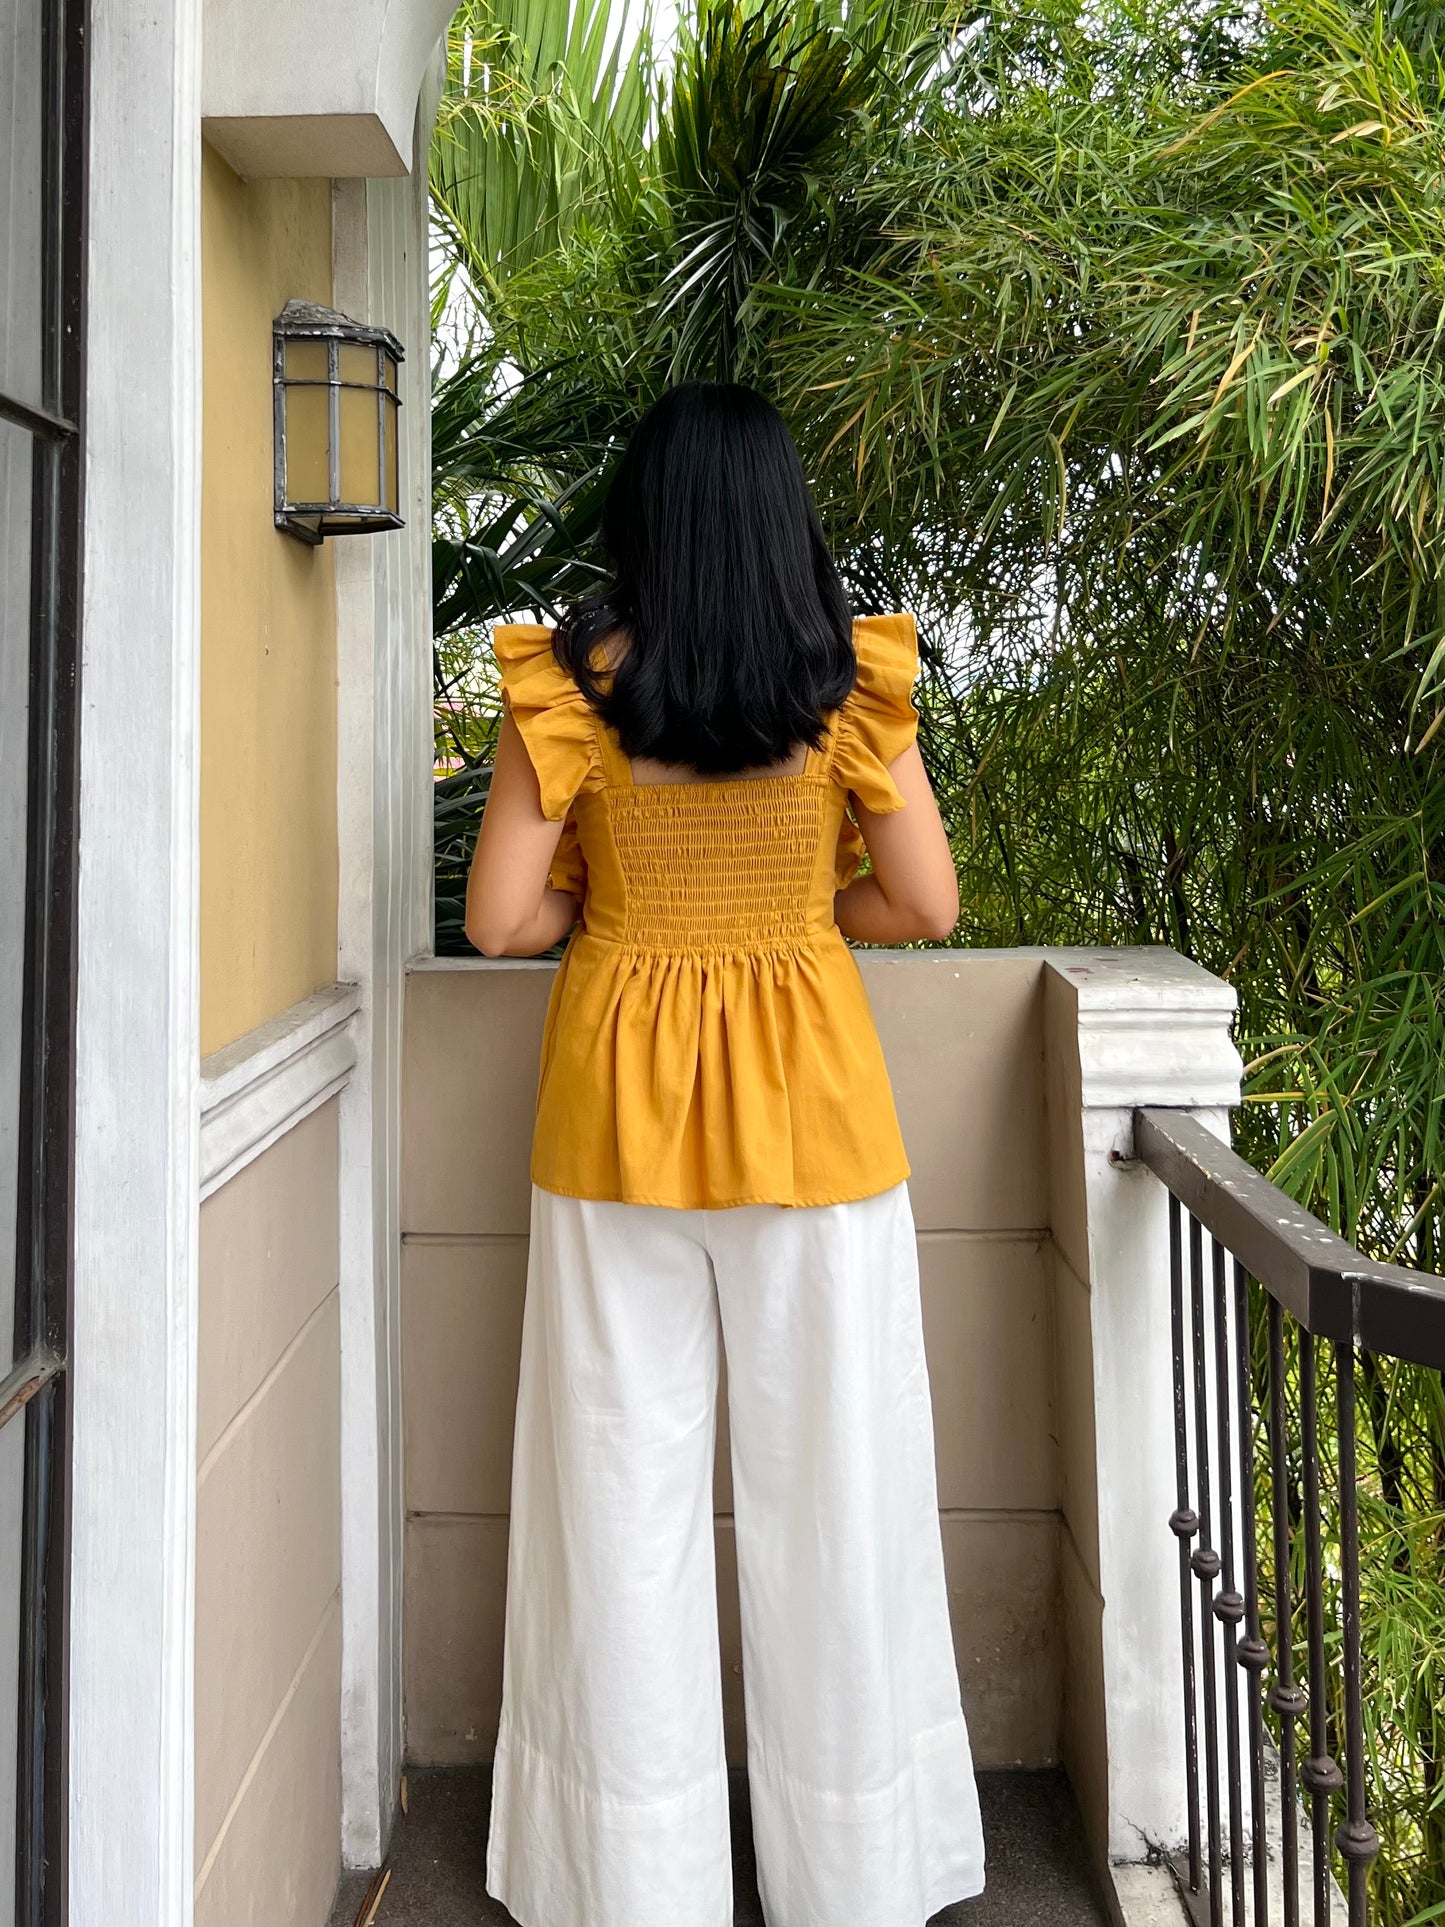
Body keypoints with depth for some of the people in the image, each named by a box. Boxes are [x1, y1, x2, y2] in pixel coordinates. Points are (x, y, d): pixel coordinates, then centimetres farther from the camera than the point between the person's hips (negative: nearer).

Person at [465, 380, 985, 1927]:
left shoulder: (571, 682, -4)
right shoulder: (847, 680, -2)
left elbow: (502, 919, -6)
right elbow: (925, 902, -3)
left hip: (618, 1100, 0)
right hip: (807, 1099, 0)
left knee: (626, 1485, 11)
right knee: (830, 1484, 11)